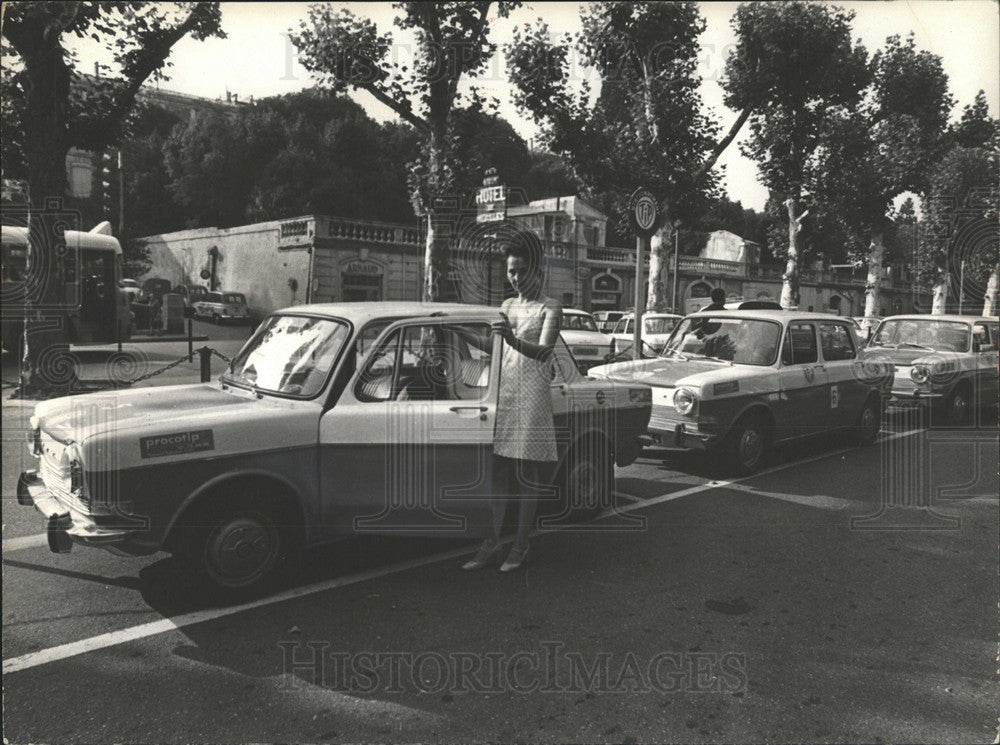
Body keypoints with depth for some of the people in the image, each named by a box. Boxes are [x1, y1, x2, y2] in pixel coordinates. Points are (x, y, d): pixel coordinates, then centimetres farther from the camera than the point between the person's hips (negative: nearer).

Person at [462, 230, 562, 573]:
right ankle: (491, 543, 10)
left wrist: (512, 339, -35)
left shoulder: (550, 309, -1)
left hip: (532, 397, -5)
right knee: (498, 472, 5)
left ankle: (520, 547, 4)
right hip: (503, 394, 6)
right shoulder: (507, 306, 17)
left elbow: (543, 352, -19)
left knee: (527, 476, -2)